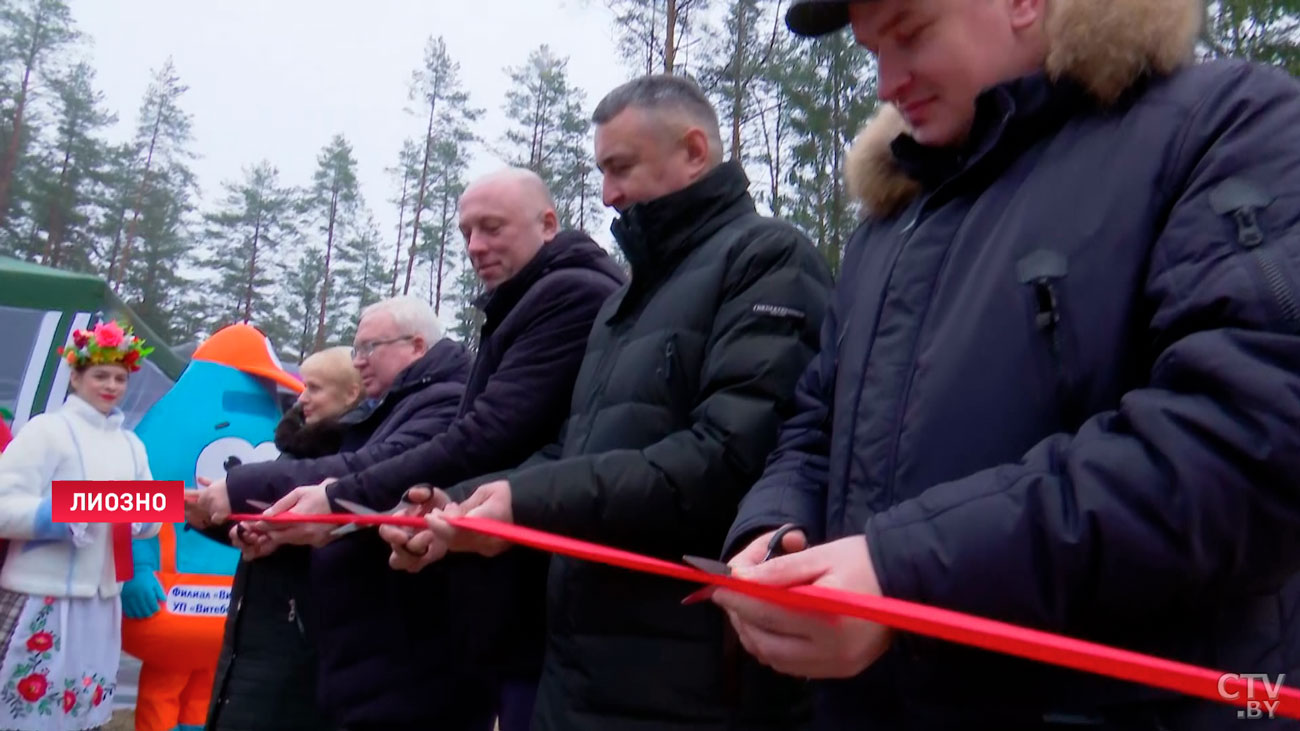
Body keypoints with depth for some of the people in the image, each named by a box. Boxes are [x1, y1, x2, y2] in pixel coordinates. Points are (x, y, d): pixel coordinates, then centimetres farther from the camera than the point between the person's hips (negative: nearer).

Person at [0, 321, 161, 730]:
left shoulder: (131, 444, 14)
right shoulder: (46, 430, -5)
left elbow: (152, 516, 14)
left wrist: (139, 515, -7)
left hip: (103, 601, 6)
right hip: (43, 598, -6)